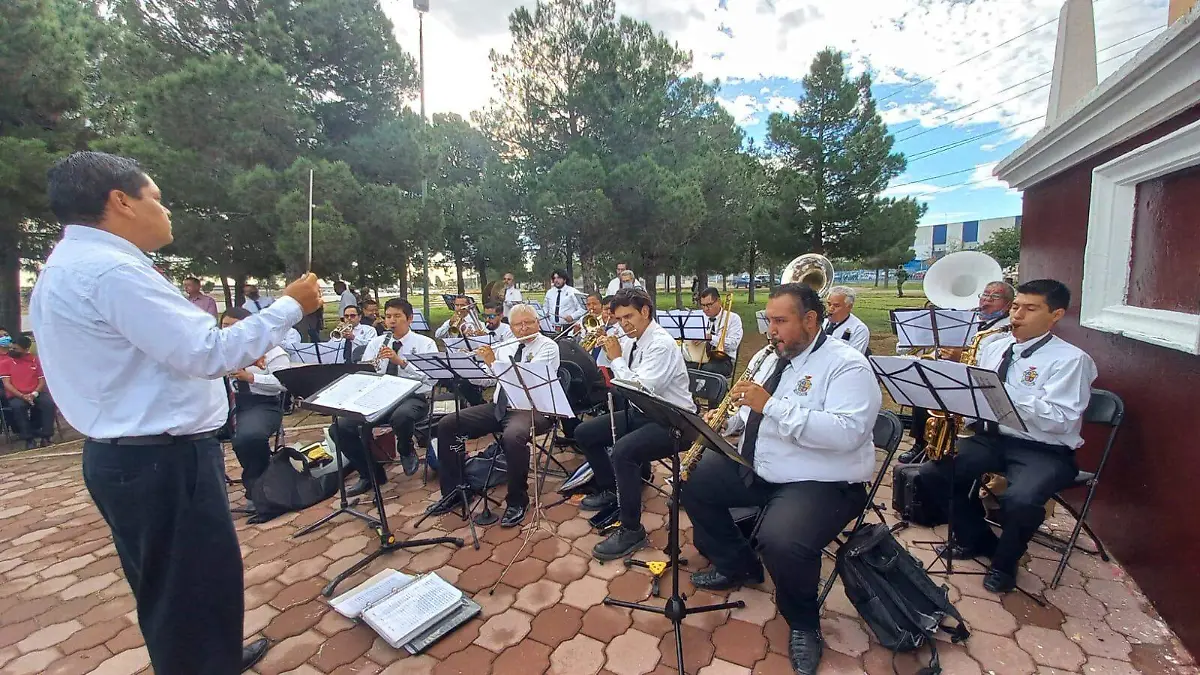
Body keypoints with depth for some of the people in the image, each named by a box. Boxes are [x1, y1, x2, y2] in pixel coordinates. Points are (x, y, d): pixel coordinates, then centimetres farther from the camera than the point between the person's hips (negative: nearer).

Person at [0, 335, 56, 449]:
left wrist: (34, 393, -12)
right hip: (16, 396, -1)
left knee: (49, 402, -28)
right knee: (17, 406, -33)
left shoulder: (35, 360, 10)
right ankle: (29, 438, -25)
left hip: (35, 394, 1)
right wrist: (22, 396, -15)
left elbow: (42, 380, 6)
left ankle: (46, 436, -24)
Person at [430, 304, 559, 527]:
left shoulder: (548, 347, -3)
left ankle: (517, 502, -13)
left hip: (531, 409, -6)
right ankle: (452, 492, 10)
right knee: (446, 425, -5)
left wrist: (495, 363, -21)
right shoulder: (505, 347, 15)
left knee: (513, 437, -38)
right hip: (498, 406, 7)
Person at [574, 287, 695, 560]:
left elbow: (640, 390, -28)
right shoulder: (631, 340, 4)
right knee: (584, 433, 8)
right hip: (641, 413, 9)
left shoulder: (662, 344, -20)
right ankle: (610, 490, 28)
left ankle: (632, 531, -14)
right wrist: (609, 350, -2)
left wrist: (617, 358, -19)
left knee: (624, 451, -34)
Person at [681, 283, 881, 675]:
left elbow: (846, 433, -29)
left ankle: (803, 623, 4)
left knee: (781, 541, -33)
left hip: (822, 482, -8)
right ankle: (737, 565, 24)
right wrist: (723, 422, -2)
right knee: (692, 480, 4)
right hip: (755, 467, 8)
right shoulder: (771, 359, 10)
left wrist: (772, 405, -32)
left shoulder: (847, 365, -14)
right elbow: (752, 411, 20)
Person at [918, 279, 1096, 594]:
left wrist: (1005, 392, -26)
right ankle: (976, 539, 14)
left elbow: (1061, 420, -19)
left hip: (1043, 450, -5)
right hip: (990, 437, 6)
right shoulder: (993, 348, 11)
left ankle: (1004, 562, 2)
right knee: (933, 472, -13)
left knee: (1021, 499, -33)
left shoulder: (1071, 359, -8)